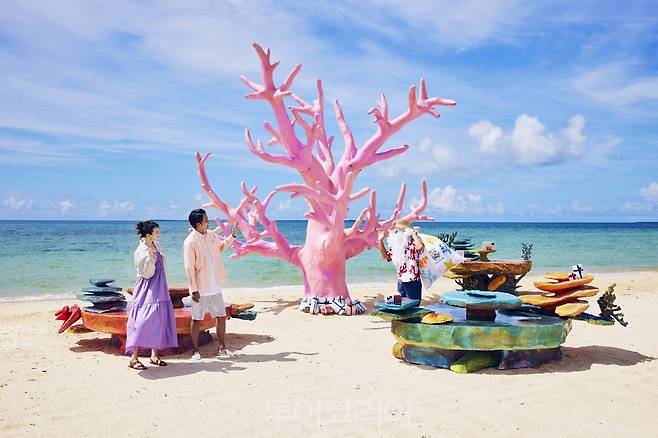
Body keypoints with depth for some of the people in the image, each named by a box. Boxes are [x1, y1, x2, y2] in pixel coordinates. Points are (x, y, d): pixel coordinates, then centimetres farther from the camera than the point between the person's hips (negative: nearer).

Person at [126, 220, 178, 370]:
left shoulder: (156, 245, 7)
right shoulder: (141, 251, -17)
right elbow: (147, 274, -18)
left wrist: (165, 286, 24)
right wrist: (151, 257, -30)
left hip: (160, 289, 8)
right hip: (148, 289, -8)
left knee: (159, 319, 8)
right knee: (144, 320, -14)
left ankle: (154, 355, 16)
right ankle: (134, 357, -10)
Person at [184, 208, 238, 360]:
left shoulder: (211, 235, 5)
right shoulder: (190, 242, -16)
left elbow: (221, 246, 27)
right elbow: (189, 268, -16)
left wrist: (232, 236, 12)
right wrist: (194, 290, -17)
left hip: (215, 286, 7)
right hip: (201, 289, -7)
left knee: (221, 316, 11)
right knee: (197, 319, 6)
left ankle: (221, 348, 24)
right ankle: (196, 351, 19)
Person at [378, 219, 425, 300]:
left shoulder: (412, 244, -13)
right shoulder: (396, 246, 12)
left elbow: (420, 246, -35)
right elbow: (386, 255, 22)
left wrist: (413, 234, -22)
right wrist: (381, 240, 12)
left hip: (412, 283, -8)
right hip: (400, 282, 8)